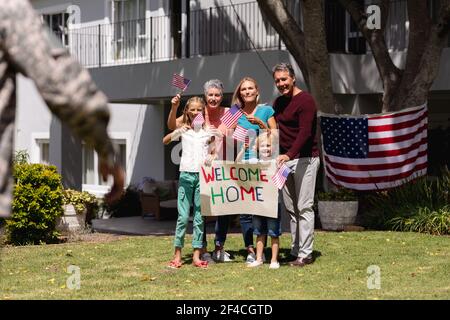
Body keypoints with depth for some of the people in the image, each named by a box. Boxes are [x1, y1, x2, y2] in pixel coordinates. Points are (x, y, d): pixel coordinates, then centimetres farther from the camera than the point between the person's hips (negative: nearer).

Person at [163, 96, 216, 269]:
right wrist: (177, 132, -23)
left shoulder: (208, 130, 9)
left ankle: (196, 255, 6)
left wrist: (211, 157, -9)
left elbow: (215, 151, 13)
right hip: (186, 174, -1)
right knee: (183, 216, -1)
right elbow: (165, 141, -6)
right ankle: (177, 254, 4)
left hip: (203, 175, 1)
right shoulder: (183, 130, 6)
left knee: (199, 217, 3)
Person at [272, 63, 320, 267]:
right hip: (286, 159, 8)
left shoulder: (305, 100, -11)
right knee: (290, 208, 7)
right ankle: (295, 251, 12)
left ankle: (305, 254, -6)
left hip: (305, 159, -8)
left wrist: (289, 154, -32)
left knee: (304, 207, -8)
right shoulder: (278, 102, 15)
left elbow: (305, 133, -21)